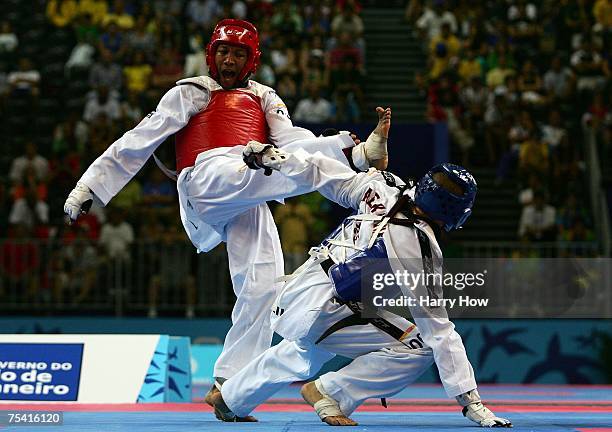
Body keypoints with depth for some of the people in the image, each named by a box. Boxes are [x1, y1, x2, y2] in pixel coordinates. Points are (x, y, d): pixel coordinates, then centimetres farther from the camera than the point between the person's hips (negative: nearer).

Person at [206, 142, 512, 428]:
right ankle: (331, 393, -3)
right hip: (317, 313, -8)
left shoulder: (384, 186, -5)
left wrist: (270, 156, 23)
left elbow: (321, 173, 8)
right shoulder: (418, 245, -21)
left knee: (307, 352, 39)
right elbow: (438, 329, -20)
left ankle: (230, 399, 56)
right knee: (418, 348, -13)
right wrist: (470, 401, -17)